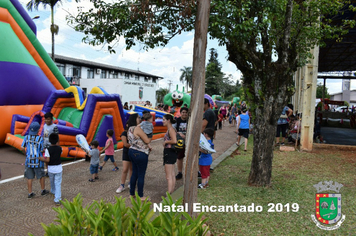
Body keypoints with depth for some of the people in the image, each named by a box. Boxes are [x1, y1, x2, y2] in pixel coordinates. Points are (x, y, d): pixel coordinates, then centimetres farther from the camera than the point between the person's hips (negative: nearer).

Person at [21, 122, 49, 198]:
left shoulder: (26, 137, -6)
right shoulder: (40, 139, -16)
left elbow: (22, 148, -3)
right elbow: (42, 150, -11)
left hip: (29, 160, 3)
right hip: (38, 161, -3)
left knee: (29, 177, 11)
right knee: (41, 175, 15)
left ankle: (30, 193, 18)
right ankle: (43, 191, 27)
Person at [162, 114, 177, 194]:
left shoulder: (171, 129, -15)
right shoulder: (170, 129, 14)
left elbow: (174, 141, -29)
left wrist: (166, 141, -15)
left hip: (169, 153, -10)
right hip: (171, 153, 10)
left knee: (169, 176, -5)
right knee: (172, 175, 15)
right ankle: (172, 192, 23)